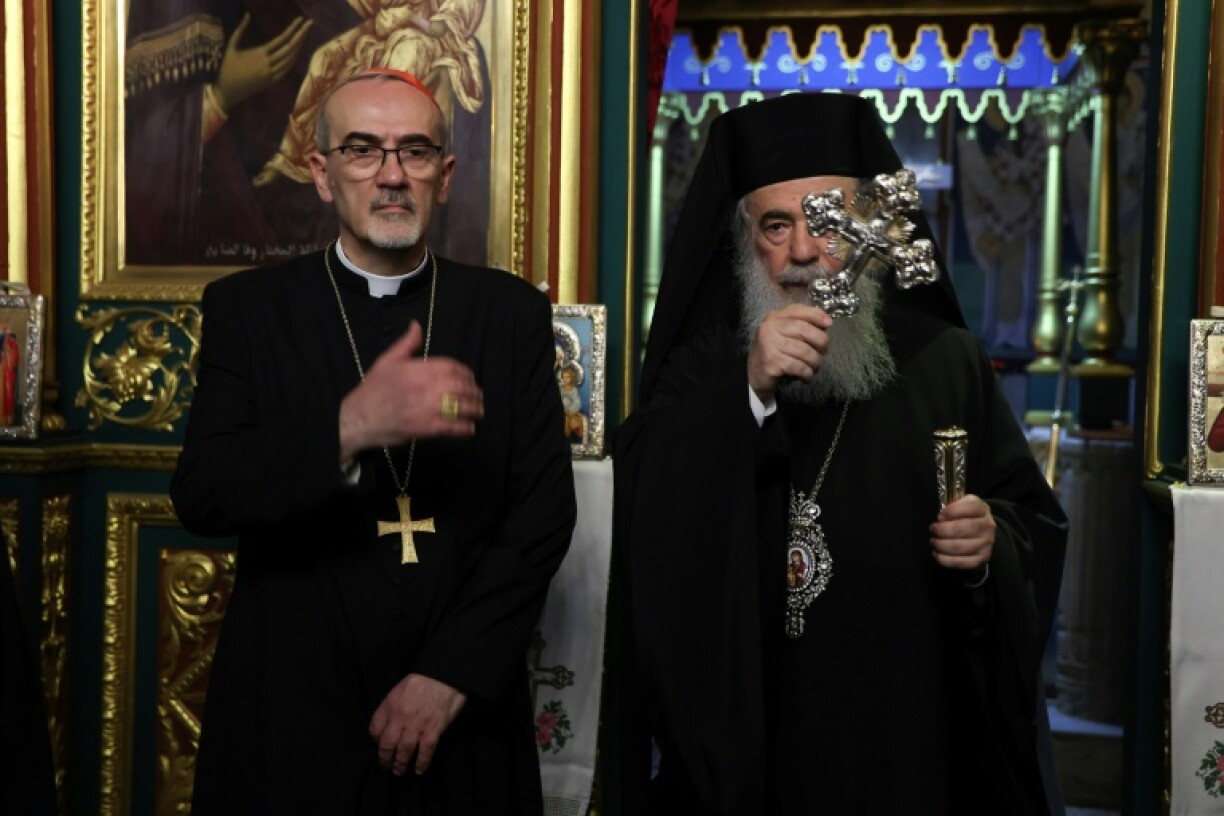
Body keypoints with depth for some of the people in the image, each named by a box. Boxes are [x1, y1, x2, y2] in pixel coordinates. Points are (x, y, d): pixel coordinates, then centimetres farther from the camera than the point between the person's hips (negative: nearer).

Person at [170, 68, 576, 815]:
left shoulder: (512, 312, 0)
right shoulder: (249, 308, -1)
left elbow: (545, 507, -4)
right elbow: (201, 497, -11)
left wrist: (452, 673, -11)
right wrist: (348, 429, -27)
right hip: (292, 721, 0)